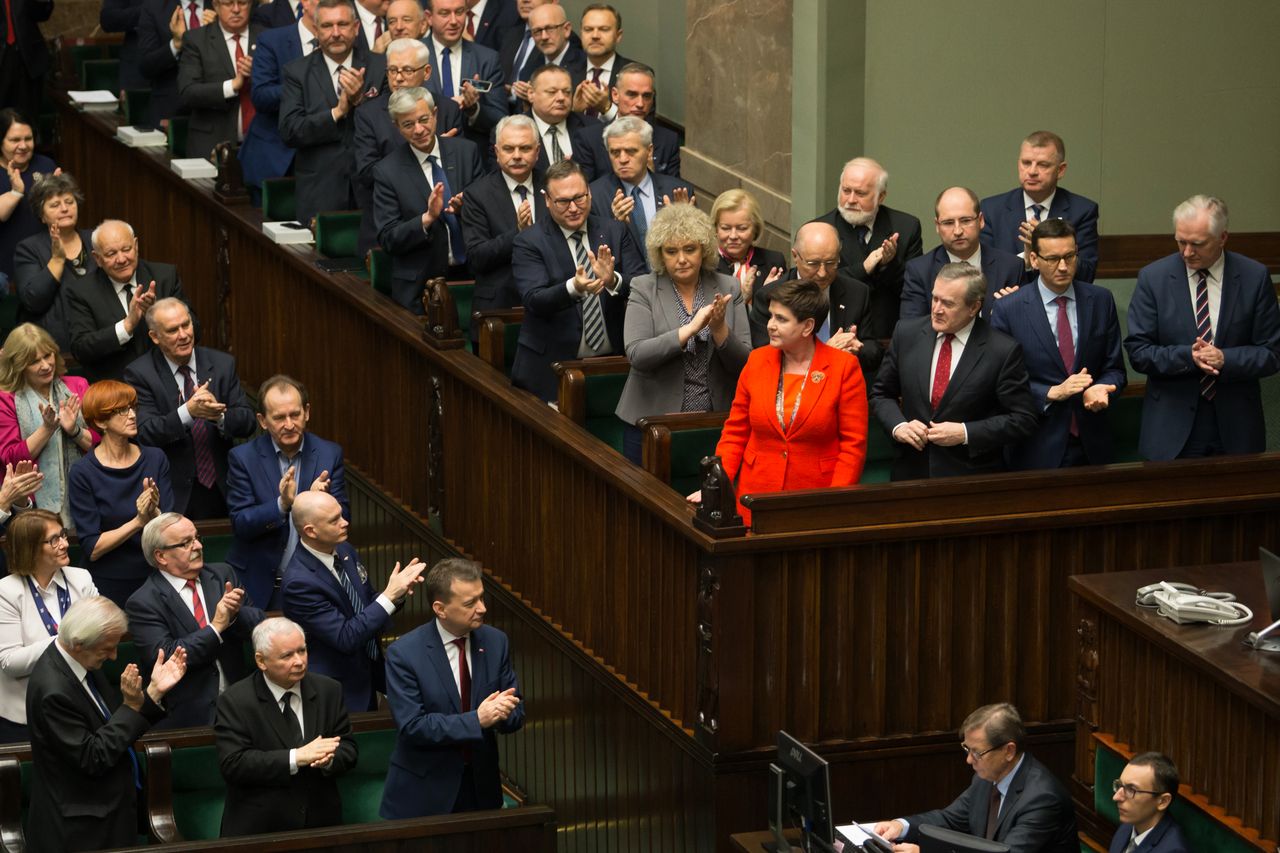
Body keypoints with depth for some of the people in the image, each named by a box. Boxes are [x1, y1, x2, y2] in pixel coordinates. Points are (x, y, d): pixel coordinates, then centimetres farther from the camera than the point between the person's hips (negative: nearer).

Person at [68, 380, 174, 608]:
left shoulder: (155, 459, 0)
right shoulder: (82, 473, -10)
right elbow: (92, 549, -13)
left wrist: (154, 513, -23)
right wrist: (137, 522, -23)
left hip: (156, 579, 3)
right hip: (110, 587, -3)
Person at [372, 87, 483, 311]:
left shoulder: (466, 152, 1)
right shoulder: (387, 172, -6)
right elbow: (387, 240, -8)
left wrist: (466, 207, -17)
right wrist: (428, 218, -23)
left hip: (470, 276, 2)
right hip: (419, 286, -2)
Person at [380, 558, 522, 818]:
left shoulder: (495, 642, -2)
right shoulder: (404, 653, -15)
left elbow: (516, 714, 3)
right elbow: (411, 726, -20)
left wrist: (500, 712, -22)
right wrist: (477, 720, -28)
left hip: (481, 787, 4)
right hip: (424, 792, -4)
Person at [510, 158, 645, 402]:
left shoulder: (615, 231, 7)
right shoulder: (528, 242, -2)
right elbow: (534, 300, -15)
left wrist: (613, 280, -23)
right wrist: (573, 288, -34)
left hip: (613, 361, 3)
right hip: (552, 366, -2)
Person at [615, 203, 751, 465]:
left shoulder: (728, 289, 3)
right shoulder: (643, 289, -2)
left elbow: (745, 363, -1)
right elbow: (636, 355, -15)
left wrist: (719, 329, -18)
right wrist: (691, 328, -22)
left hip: (715, 423, 1)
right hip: (653, 421, -1)